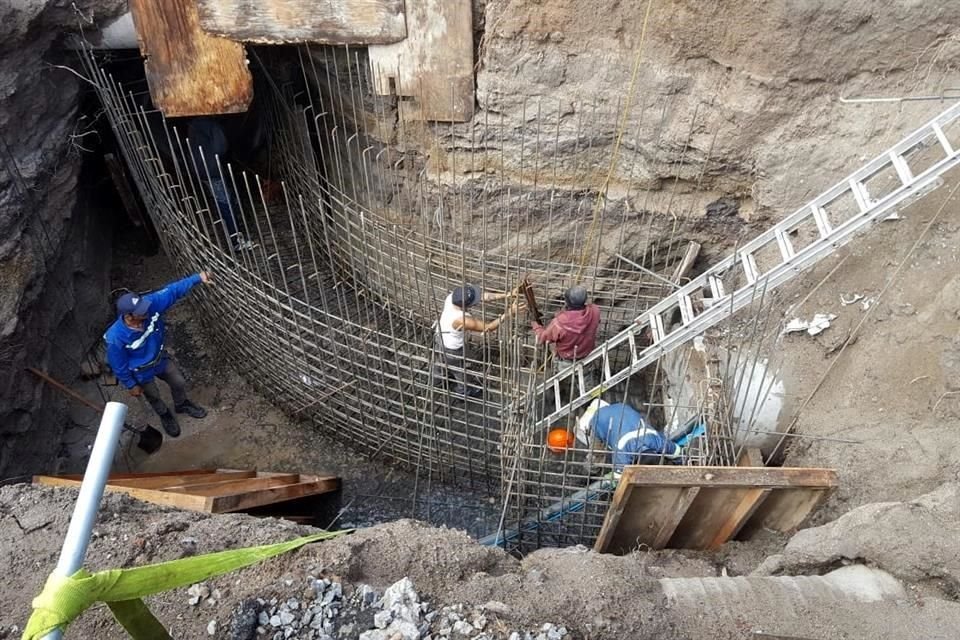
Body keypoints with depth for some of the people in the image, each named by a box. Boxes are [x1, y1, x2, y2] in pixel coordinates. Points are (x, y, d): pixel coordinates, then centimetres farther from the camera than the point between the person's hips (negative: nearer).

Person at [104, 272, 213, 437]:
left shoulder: (150, 305, -33)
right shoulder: (116, 338, -40)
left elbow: (172, 291, -26)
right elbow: (119, 366, -23)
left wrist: (198, 278, -34)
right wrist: (131, 385, -8)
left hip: (160, 358, 4)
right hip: (141, 372, -4)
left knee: (179, 383, 24)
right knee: (154, 397, 24)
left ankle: (181, 405, 58)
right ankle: (165, 415, 58)